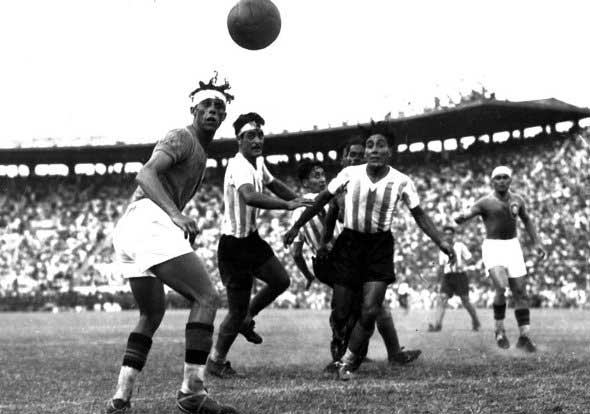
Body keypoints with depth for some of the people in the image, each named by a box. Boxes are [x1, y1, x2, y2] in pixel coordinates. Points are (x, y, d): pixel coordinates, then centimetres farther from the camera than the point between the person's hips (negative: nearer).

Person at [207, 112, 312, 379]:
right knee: (237, 311, -2)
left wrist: (298, 199, 18)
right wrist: (287, 205, -53)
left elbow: (272, 183, 26)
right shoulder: (239, 166, -26)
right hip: (233, 244, -9)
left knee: (280, 280, 9)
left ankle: (246, 319, 31)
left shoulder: (258, 162, 5)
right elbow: (249, 196, -46)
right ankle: (216, 362, 18)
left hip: (251, 239, 9)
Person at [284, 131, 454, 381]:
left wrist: (440, 242, -6)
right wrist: (297, 226, 8)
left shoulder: (401, 182, -7)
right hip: (349, 244, 0)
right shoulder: (350, 174, -7)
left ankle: (347, 363, 7)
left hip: (380, 248, 0)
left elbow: (419, 215, 4)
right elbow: (323, 199, 5)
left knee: (369, 312, -12)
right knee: (340, 314, 1)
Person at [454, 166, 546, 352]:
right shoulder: (485, 202, -7)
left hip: (512, 247, 4)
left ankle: (524, 337, 7)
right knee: (501, 288, -23)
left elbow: (526, 220, 23)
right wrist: (459, 217, -42)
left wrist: (536, 243, 15)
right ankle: (500, 330, -4)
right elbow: (463, 217, -18)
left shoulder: (517, 199, 7)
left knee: (520, 292, 0)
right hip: (493, 247, -4)